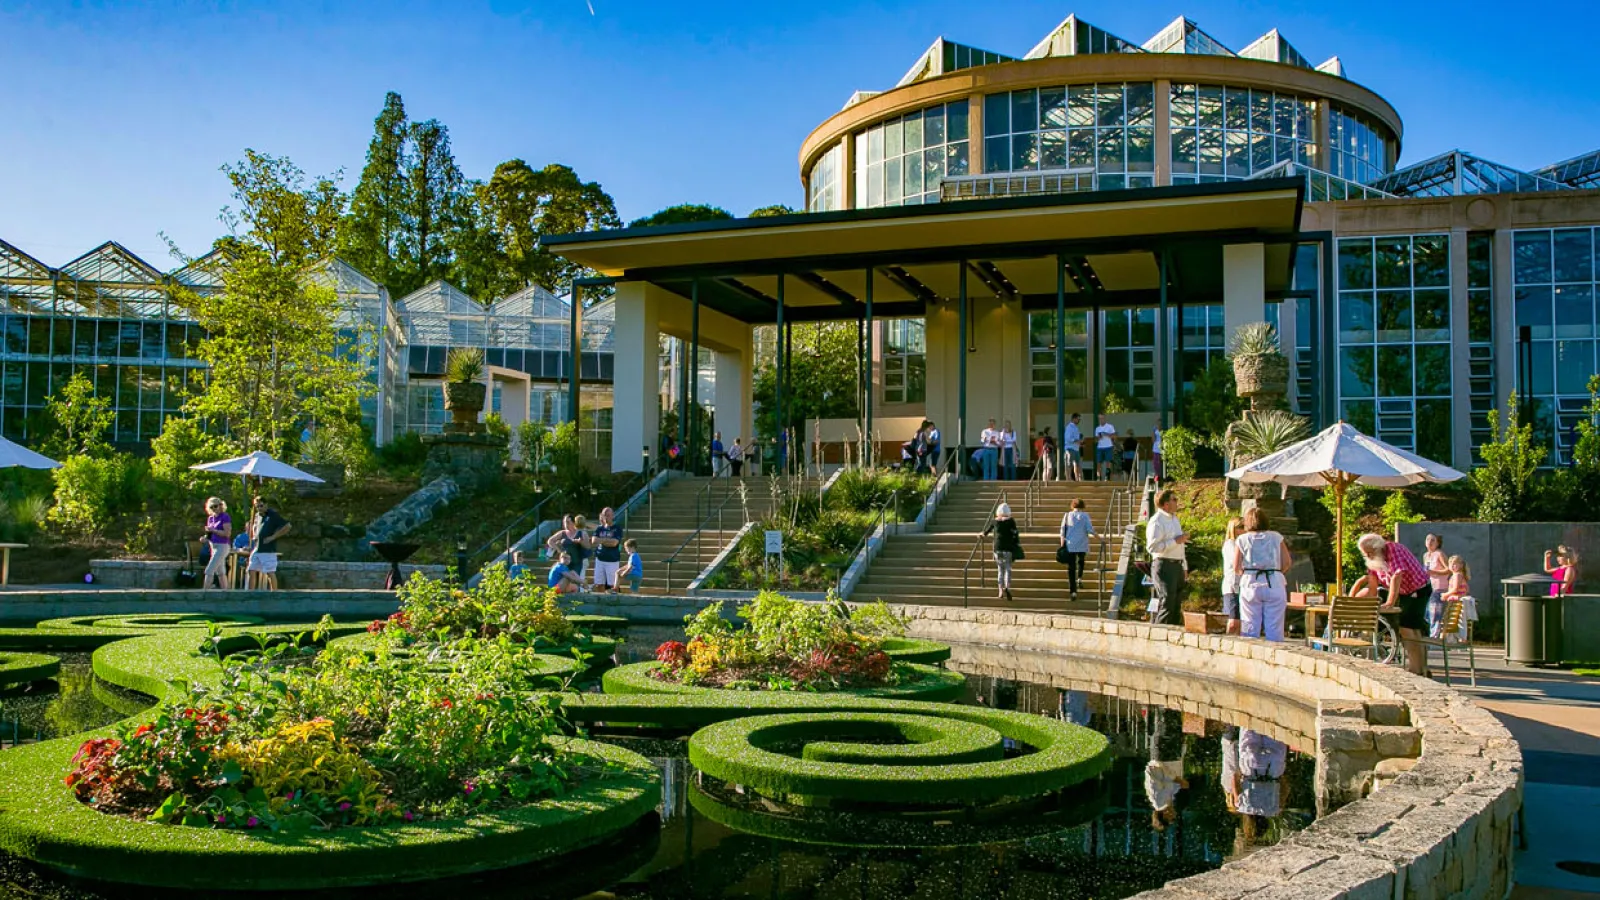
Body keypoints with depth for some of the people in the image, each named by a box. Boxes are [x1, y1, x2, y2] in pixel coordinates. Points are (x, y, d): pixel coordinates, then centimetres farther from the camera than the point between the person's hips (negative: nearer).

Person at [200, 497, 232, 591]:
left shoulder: (225, 517, -11)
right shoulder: (210, 518, 12)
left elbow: (227, 533, -19)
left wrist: (213, 530, -19)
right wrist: (206, 538, 1)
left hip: (222, 547, -9)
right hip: (213, 547, 9)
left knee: (209, 571, -12)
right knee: (220, 572, 12)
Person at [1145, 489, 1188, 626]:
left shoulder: (1174, 518, 17)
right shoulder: (1156, 521, -13)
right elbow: (1152, 546, -22)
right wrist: (1175, 541, -20)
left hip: (1177, 565, 9)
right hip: (1164, 565, -9)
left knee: (1177, 603, 13)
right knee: (1166, 603, -11)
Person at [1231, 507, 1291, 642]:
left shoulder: (1242, 540, 3)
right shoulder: (1276, 537, 6)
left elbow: (1236, 568, -1)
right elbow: (1287, 563, 2)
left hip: (1250, 585, 0)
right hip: (1274, 585, 0)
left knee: (1250, 630, 4)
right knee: (1274, 630, 2)